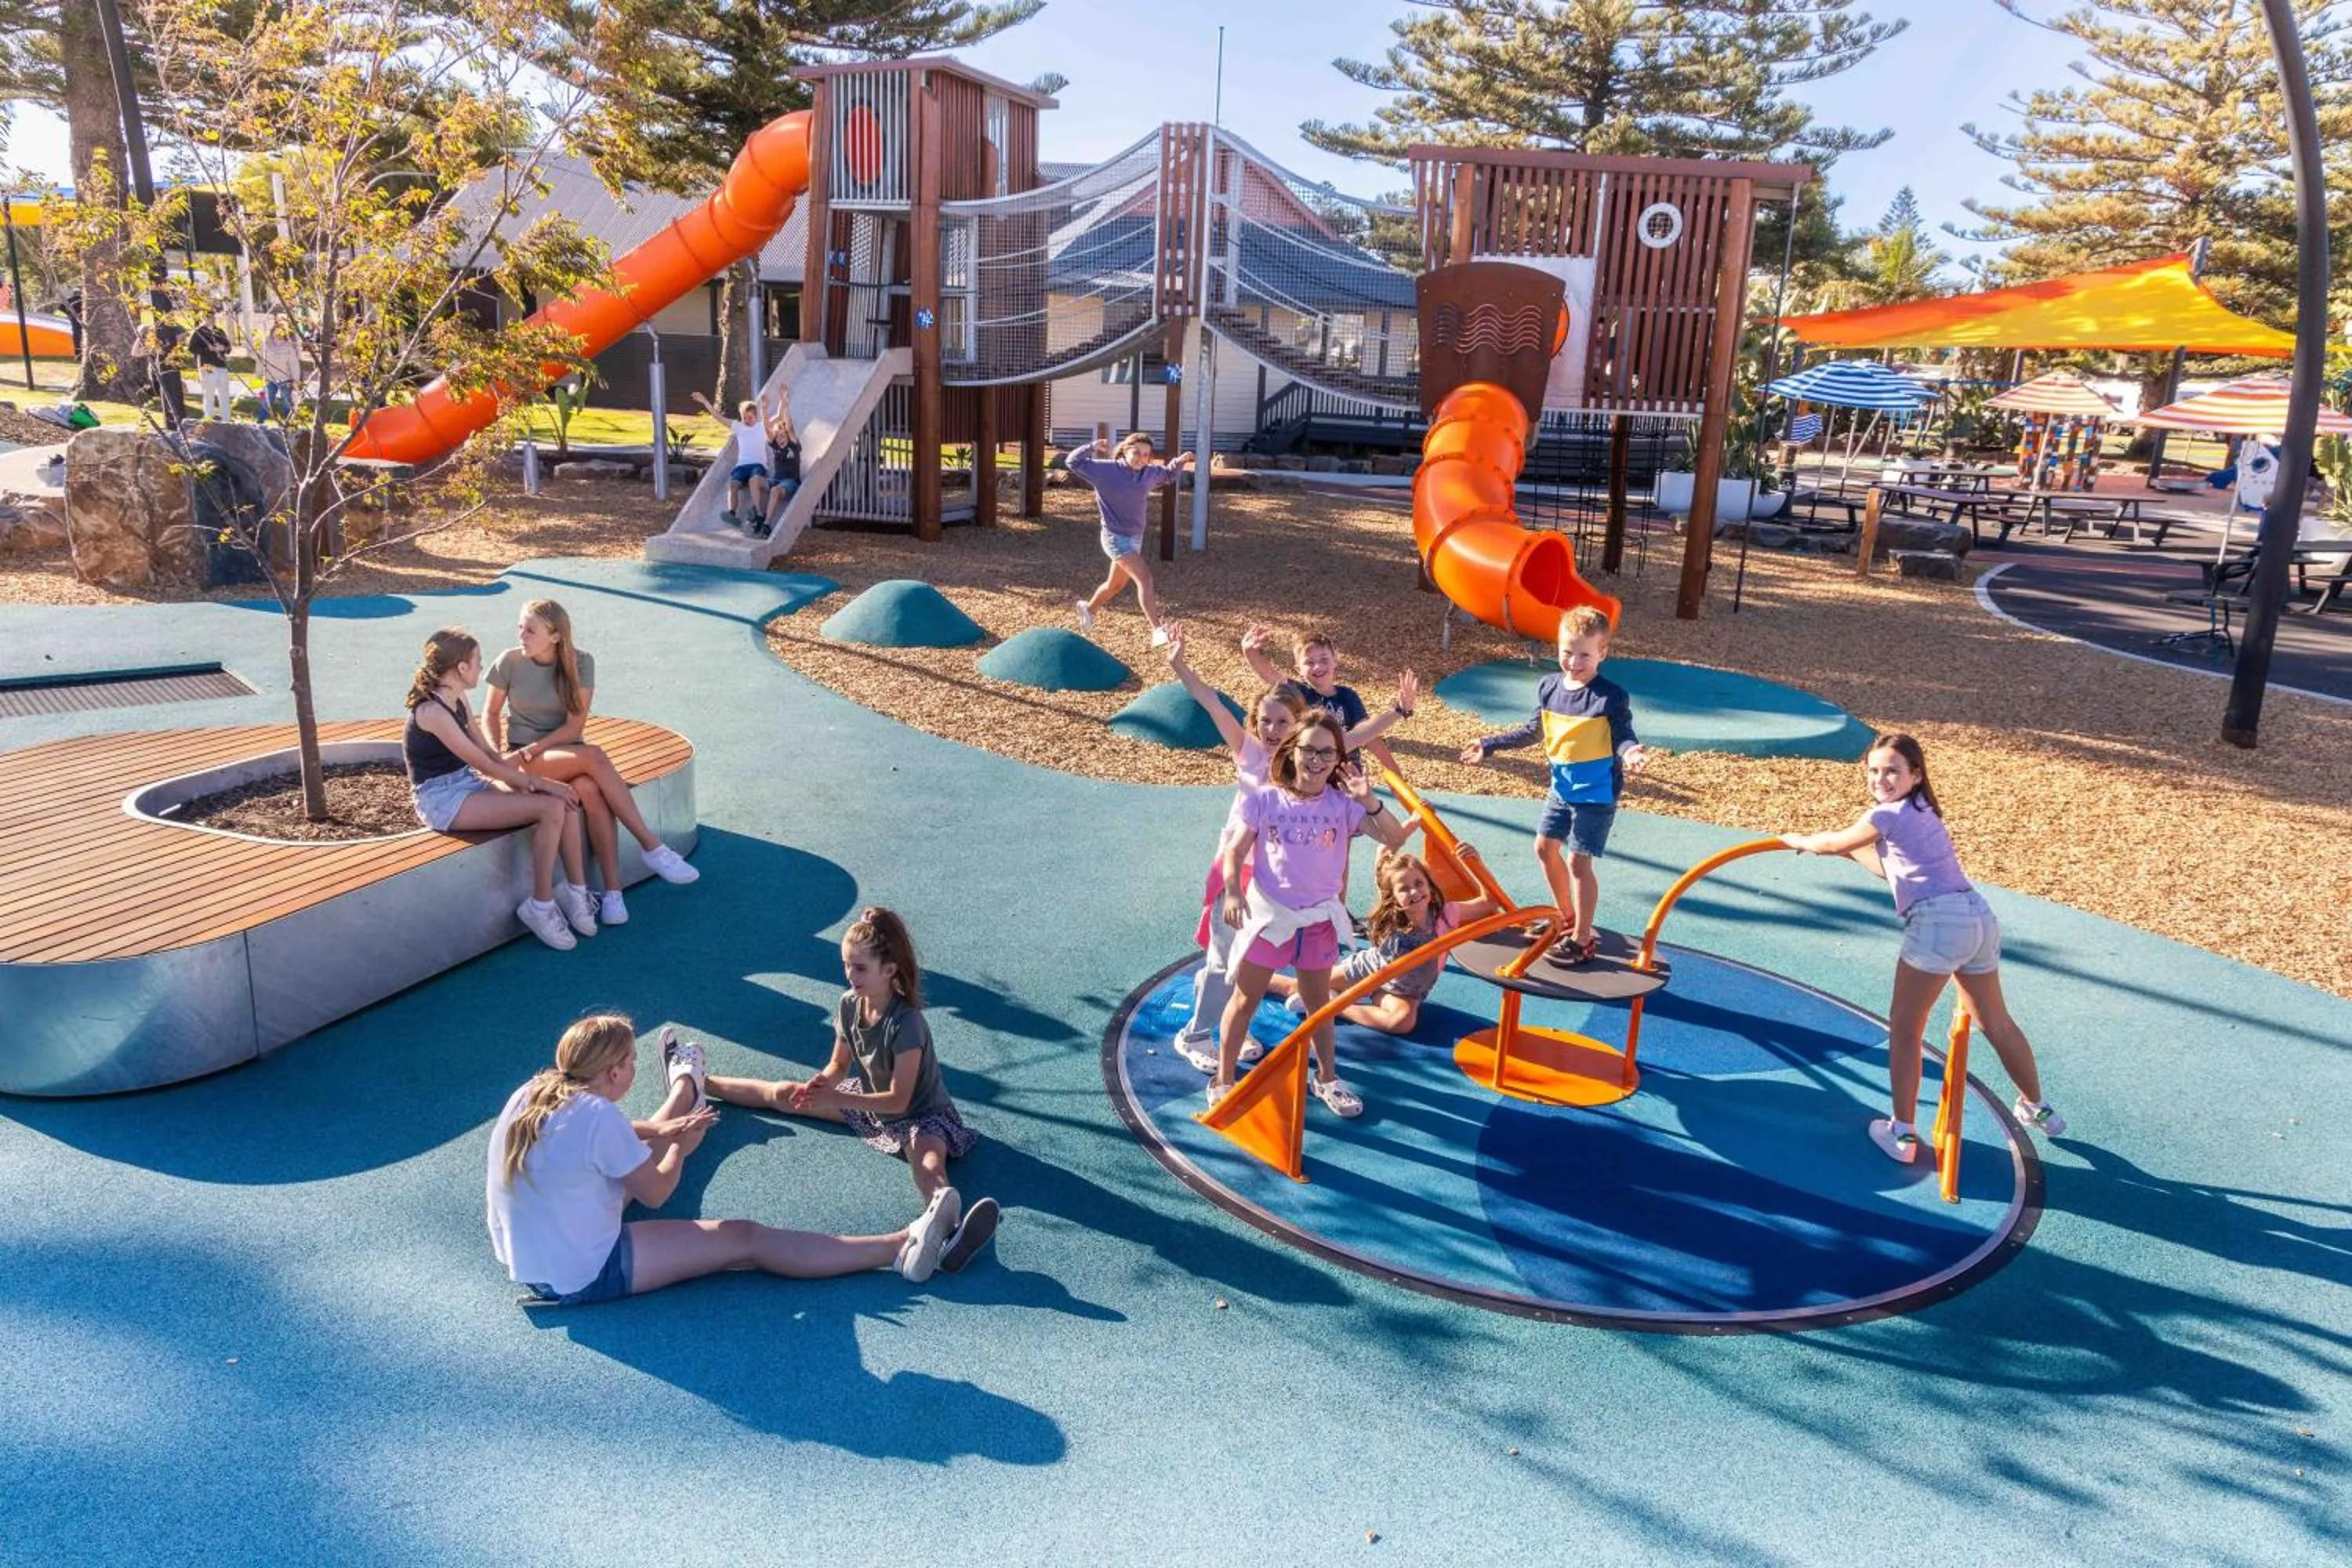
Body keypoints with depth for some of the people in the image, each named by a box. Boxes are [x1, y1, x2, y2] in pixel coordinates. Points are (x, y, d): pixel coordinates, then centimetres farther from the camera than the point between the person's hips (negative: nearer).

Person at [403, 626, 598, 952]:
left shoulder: (458, 700, 9)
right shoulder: (432, 711, -20)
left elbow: (486, 750, 10)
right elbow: (483, 763, -21)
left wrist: (523, 780, -6)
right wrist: (538, 783, -17)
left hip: (467, 784, 9)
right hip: (443, 799, -9)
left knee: (563, 801, -11)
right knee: (549, 808, -24)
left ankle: (575, 891, -3)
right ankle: (540, 907, -13)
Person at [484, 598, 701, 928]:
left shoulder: (580, 662, -4)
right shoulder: (510, 662, -5)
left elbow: (576, 724, -8)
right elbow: (491, 713, 7)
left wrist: (532, 749, -18)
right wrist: (498, 755, -10)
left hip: (566, 750, 2)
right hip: (524, 757, -2)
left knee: (590, 789, -35)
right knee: (594, 756, -33)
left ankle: (613, 891, -36)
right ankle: (652, 847, -34)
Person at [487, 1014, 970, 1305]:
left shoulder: (530, 1094, -2)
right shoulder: (598, 1118, -27)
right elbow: (655, 1193, -14)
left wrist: (659, 1132, 11)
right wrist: (679, 1148, 4)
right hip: (583, 1278, -9)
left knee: (642, 1144, 28)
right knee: (746, 1239, -10)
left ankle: (684, 1087, 63)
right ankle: (902, 1248, -11)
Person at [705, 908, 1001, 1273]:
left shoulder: (906, 1023, -31)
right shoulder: (848, 1004, -9)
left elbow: (899, 1101, -29)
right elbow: (840, 1065, 4)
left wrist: (835, 1098, -34)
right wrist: (821, 1083, -18)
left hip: (920, 1114, -8)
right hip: (870, 1100, 8)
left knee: (927, 1159, -40)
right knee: (784, 1094, 11)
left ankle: (949, 1226, -74)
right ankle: (698, 1083, 33)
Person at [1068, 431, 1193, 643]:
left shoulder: (1149, 473, 2)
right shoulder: (1107, 469, -14)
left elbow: (1167, 474, 22)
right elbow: (1074, 462, -10)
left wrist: (1181, 461, 4)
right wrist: (1092, 448, -25)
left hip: (1136, 537, 7)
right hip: (1115, 536, -7)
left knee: (1116, 585, 22)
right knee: (1144, 577, -22)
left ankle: (1089, 608, 50)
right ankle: (1158, 630, -24)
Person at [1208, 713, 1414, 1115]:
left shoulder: (1343, 804, -6)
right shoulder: (1265, 799, -10)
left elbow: (1395, 838, -12)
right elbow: (1236, 851, -8)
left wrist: (1369, 801, -25)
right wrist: (1232, 891, -24)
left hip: (1319, 918, 2)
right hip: (1267, 914, -2)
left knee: (1319, 1002, 19)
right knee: (1245, 1000, 8)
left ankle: (1326, 1078, 37)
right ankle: (1223, 1080, 22)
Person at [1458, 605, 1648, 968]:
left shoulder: (1612, 696, -18)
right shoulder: (1550, 687, 0)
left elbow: (1623, 737, -21)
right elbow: (1532, 731, 12)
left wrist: (1630, 752, -44)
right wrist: (1489, 745, 14)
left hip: (1596, 793, -7)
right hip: (1562, 788, 7)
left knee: (1578, 860, -5)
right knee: (1545, 847, 16)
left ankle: (1582, 938, 10)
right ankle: (1568, 918, 35)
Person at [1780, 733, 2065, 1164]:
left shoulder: (1890, 814, -6)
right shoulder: (1921, 812, 21)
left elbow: (1833, 843, 6)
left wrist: (1799, 841, 24)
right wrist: (1851, 849, 31)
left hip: (1938, 920, -9)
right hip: (1979, 916, 9)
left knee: (1904, 1027, 1)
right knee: (1996, 1023, 26)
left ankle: (1902, 1133, 3)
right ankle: (2037, 1109, 43)